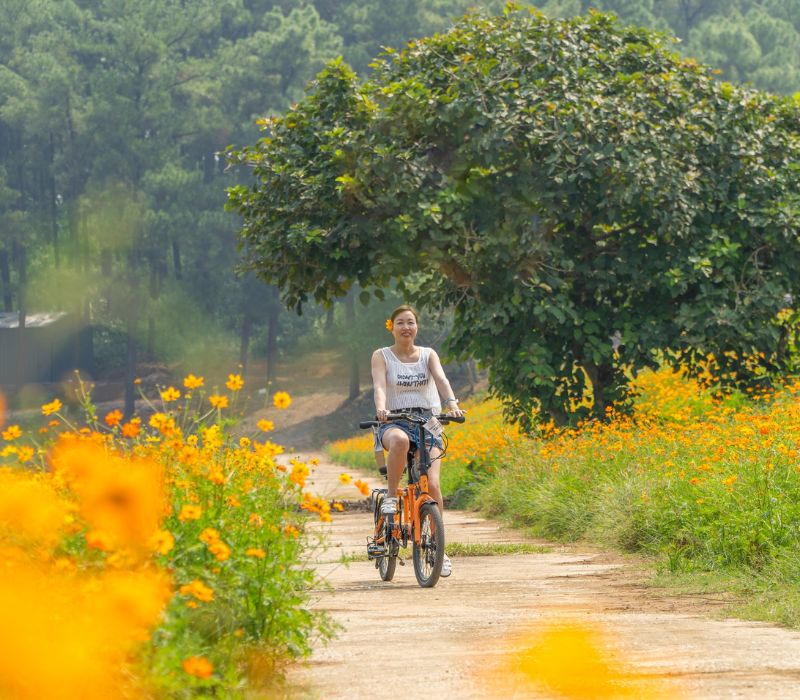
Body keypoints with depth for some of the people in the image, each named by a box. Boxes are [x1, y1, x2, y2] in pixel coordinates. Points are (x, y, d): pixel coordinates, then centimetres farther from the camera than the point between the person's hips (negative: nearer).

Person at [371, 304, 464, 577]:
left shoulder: (428, 355, 10)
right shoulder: (382, 356, 5)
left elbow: (441, 379, -8)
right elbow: (379, 385, -12)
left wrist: (452, 404, -29)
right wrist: (381, 408, -35)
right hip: (394, 423, -2)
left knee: (431, 484, -16)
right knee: (400, 440, -42)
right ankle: (391, 496, -23)